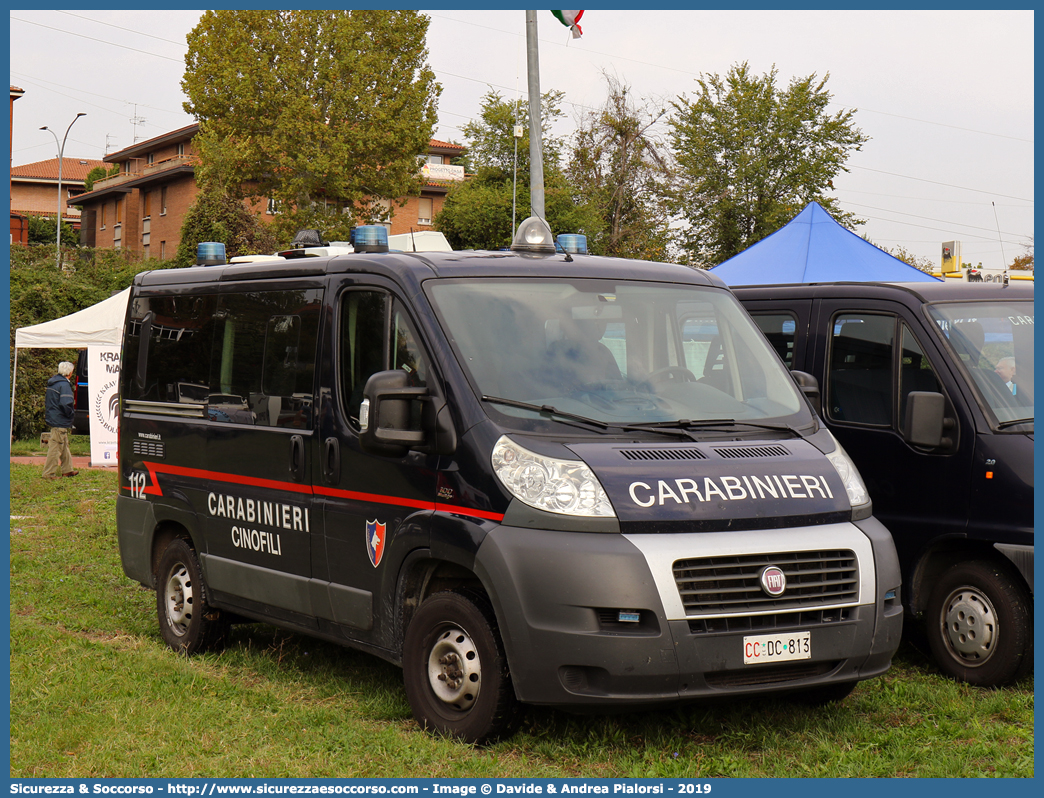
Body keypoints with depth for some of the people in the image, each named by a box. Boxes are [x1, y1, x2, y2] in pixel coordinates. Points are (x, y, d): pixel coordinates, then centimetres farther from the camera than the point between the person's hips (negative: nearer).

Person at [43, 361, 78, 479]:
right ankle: (49, 473, -2)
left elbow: (47, 400, 21)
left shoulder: (52, 382, 12)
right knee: (56, 447, -5)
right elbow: (65, 404, -27)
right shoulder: (64, 385, -18)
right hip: (60, 421, -10)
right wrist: (72, 413, -9)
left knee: (64, 446, 20)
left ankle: (67, 470, 29)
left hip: (52, 419, 10)